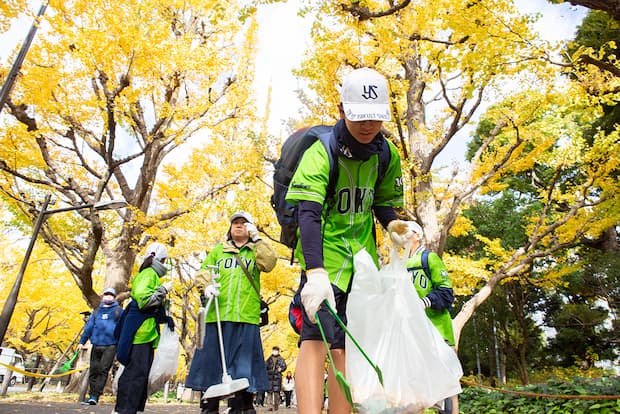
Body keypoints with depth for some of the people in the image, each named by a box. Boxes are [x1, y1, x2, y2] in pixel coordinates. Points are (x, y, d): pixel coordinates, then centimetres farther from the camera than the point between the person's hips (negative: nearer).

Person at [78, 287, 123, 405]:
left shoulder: (118, 310, 8)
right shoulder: (96, 311, 17)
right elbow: (88, 327, 18)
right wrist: (82, 342, 13)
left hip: (111, 346, -4)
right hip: (96, 345, 4)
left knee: (103, 370, -10)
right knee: (93, 371, 6)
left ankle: (95, 396, -8)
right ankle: (92, 395, 16)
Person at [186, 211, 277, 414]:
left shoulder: (256, 251, 16)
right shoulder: (218, 250, 21)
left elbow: (269, 263, -3)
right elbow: (203, 271, 13)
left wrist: (256, 238, -5)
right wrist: (207, 285, -8)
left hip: (246, 316, -1)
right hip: (217, 314, 2)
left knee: (243, 362, -1)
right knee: (212, 360, 4)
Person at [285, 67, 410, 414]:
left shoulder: (387, 155, 0)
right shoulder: (321, 152, -18)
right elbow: (308, 213, -31)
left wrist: (392, 223, -13)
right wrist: (315, 272, -44)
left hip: (362, 255, 6)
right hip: (324, 252, -5)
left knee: (346, 345, 7)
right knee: (317, 337, -18)